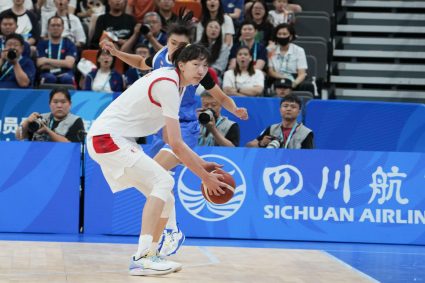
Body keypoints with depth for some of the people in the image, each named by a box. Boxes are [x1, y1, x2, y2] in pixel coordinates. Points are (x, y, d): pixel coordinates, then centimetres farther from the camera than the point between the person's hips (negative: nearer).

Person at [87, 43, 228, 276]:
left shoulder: (174, 82, 11)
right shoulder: (168, 85, -19)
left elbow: (171, 140, 17)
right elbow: (176, 145, -21)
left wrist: (201, 163, 10)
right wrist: (205, 177, -14)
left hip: (116, 139, 10)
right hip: (108, 137, -10)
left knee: (165, 197, 8)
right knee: (163, 180, -22)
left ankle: (148, 256, 12)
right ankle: (141, 258, -29)